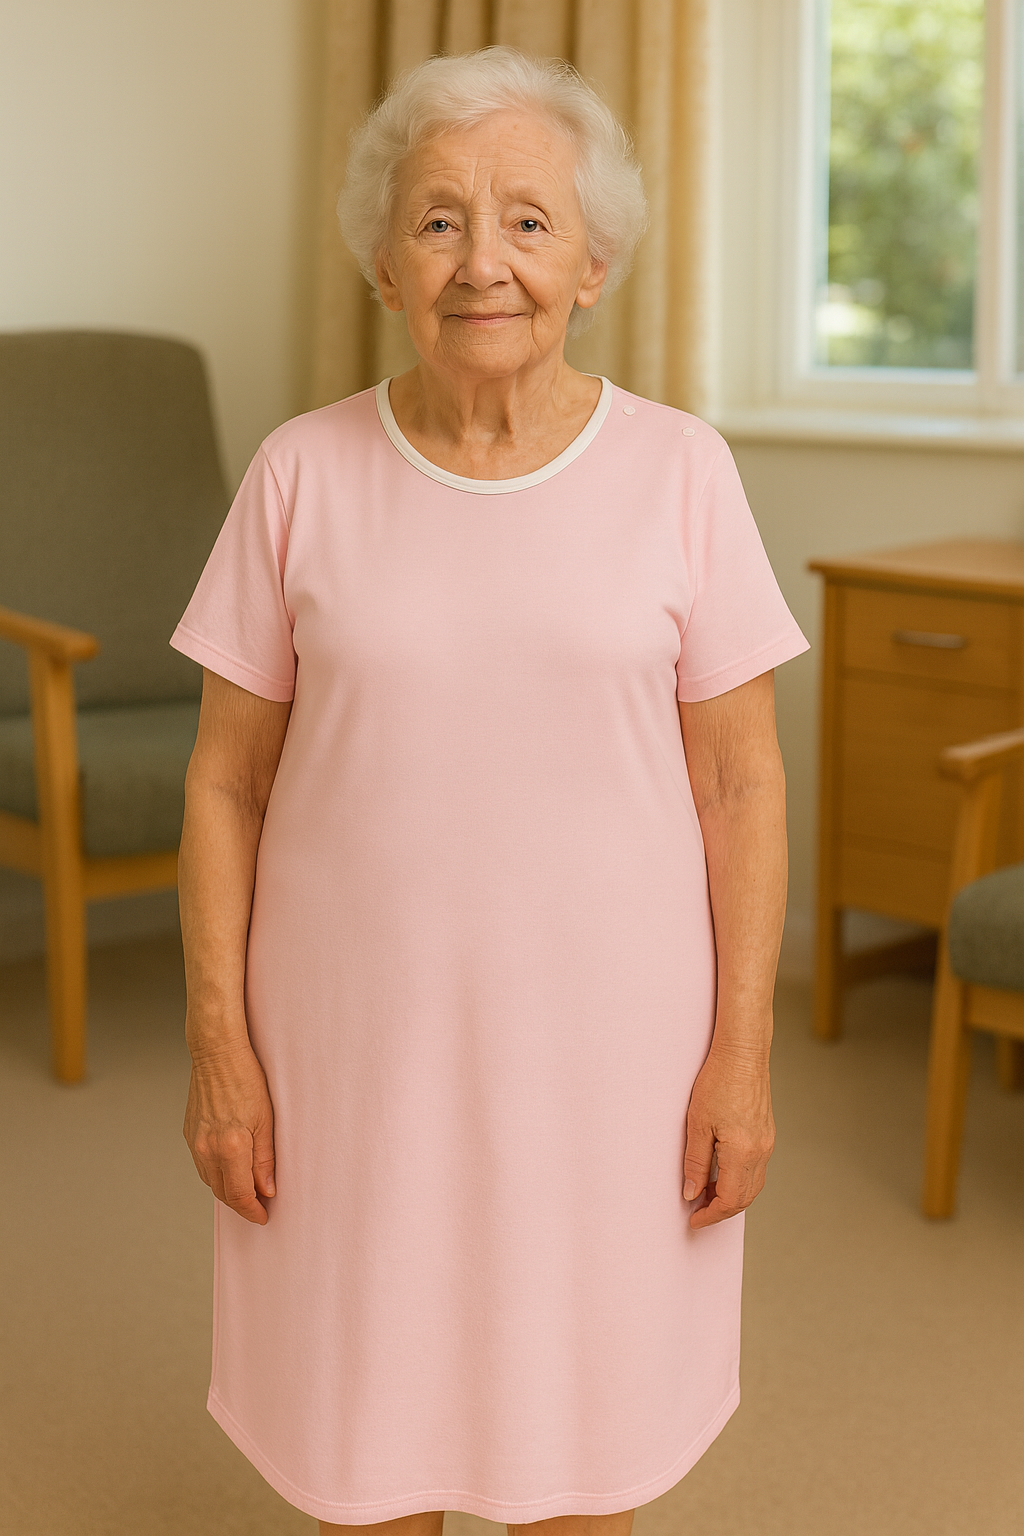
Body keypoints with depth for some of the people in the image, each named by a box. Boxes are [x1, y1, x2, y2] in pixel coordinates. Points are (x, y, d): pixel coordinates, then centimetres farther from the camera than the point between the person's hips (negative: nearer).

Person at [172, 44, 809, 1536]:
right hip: (359, 1031, 1)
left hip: (604, 1027, 0)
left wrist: (743, 1051, -6)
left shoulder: (679, 472, -6)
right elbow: (227, 779, -1)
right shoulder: (304, 475, -5)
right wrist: (219, 1047, -4)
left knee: (583, 1413, 15)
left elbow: (741, 780, -3)